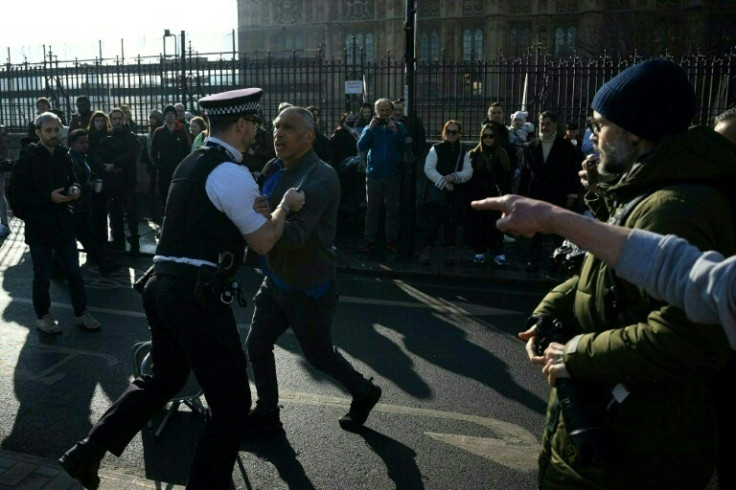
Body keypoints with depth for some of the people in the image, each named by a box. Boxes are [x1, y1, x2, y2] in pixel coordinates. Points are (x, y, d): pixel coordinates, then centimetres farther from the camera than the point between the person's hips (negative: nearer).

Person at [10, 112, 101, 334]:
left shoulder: (64, 156, 6)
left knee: (74, 272, 9)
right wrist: (49, 197, -21)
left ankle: (81, 313, 21)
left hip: (64, 224, 4)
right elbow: (19, 195, -11)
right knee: (42, 276, 7)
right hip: (39, 226, -4)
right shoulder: (27, 160, -9)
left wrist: (75, 190, -4)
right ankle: (42, 316, 24)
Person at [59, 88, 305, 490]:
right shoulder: (232, 173, -12)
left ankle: (87, 452, 26)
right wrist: (285, 205, 9)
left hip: (163, 285, 10)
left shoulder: (193, 163, 16)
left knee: (163, 378, 27)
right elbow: (263, 241, -8)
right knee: (231, 400, 6)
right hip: (196, 295, -9)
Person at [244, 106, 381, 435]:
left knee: (318, 354, 11)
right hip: (276, 280, 7)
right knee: (257, 346, 9)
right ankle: (266, 415, 29)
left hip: (309, 287, -7)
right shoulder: (274, 171, 3)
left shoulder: (320, 178, -24)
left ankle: (364, 393, 38)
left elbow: (296, 234, -35)